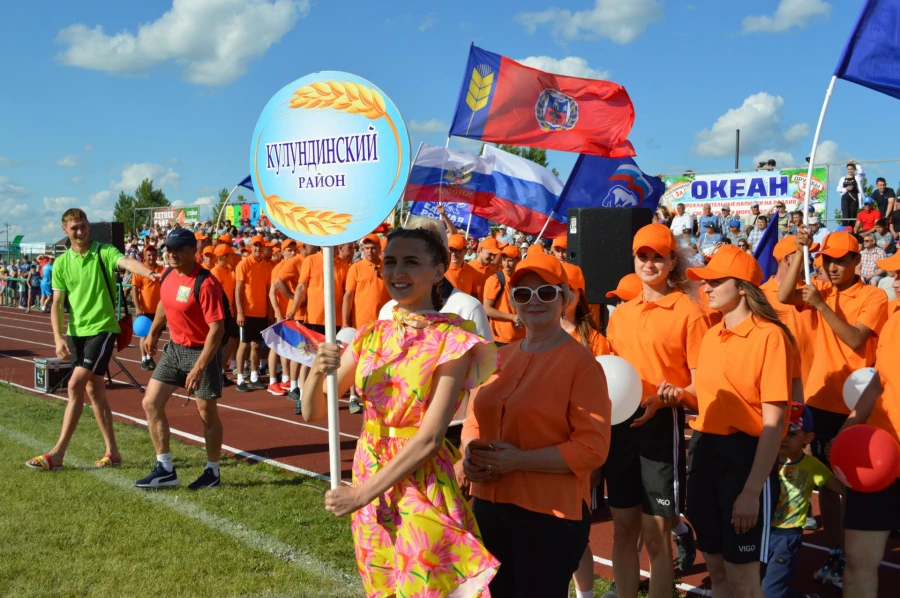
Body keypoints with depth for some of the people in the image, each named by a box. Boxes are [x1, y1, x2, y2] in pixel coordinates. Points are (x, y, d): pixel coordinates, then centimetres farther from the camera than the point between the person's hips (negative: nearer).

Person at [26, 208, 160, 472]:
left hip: (102, 329, -6)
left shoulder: (104, 252, -8)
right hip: (76, 332, 6)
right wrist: (58, 337, -9)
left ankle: (58, 453, -6)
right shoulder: (61, 263, 5)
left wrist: (150, 273, -50)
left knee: (75, 385, -12)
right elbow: (57, 304, 4)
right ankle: (112, 451, 19)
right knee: (93, 390, 9)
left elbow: (127, 262, -29)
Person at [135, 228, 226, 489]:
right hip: (174, 347, 8)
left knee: (207, 412, 4)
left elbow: (217, 328, -28)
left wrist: (199, 368, -32)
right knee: (151, 403, 4)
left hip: (202, 351, -8)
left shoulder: (205, 283, -24)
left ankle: (213, 472, 22)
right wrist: (153, 333, 30)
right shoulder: (168, 275, 1)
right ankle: (165, 469, 14)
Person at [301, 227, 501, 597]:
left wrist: (362, 493, -18)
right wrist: (317, 370, -19)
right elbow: (313, 413, 2)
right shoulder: (371, 335, 3)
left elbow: (430, 438, -19)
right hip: (368, 479, 5)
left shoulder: (452, 341, -13)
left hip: (422, 489, -5)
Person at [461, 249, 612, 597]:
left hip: (550, 514, -7)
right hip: (488, 505, 7)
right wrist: (471, 454, -5)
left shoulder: (581, 363, -12)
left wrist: (517, 460, -21)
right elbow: (474, 421, 17)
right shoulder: (499, 358, 9)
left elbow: (592, 448, -17)